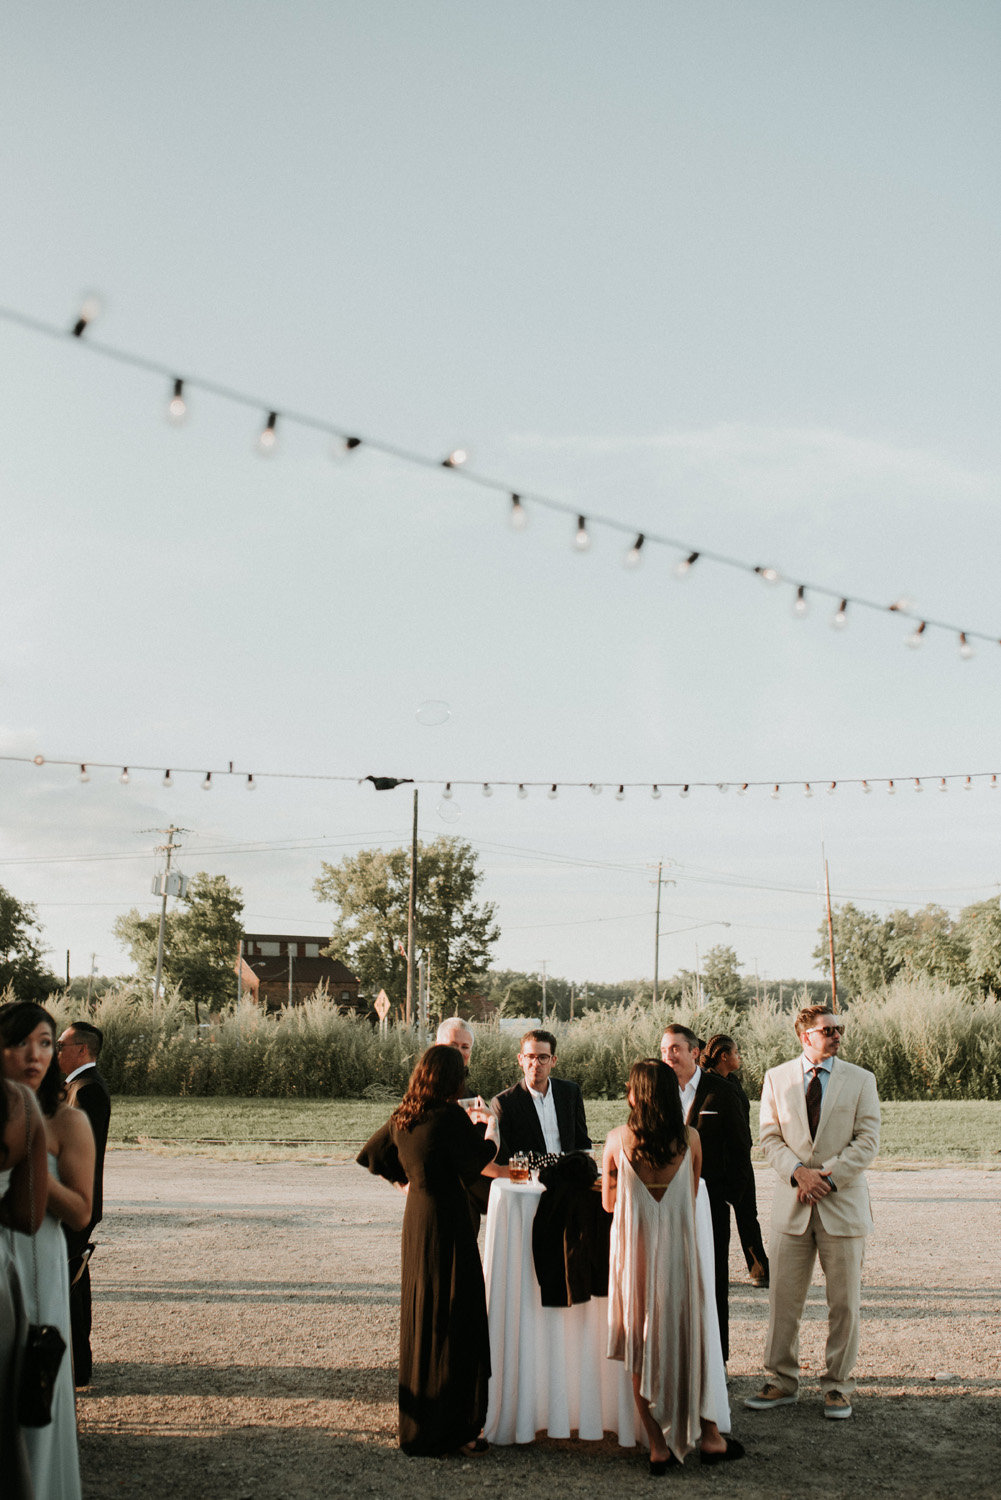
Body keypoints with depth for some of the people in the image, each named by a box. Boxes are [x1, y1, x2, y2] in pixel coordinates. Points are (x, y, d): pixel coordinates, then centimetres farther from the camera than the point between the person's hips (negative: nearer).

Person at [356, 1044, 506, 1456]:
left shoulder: (402, 1116, 4)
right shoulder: (449, 1116, -17)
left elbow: (372, 1156, 17)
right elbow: (484, 1156, -4)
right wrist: (491, 1126, 15)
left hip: (415, 1218, 8)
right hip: (447, 1224, -8)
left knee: (419, 1318, 16)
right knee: (453, 1321, -1)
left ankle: (416, 1426, 26)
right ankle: (451, 1429, 3)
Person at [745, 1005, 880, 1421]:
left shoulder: (860, 1080, 3)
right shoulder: (776, 1078, 7)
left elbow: (867, 1142, -3)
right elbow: (770, 1137, 4)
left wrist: (826, 1176, -12)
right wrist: (798, 1172, -13)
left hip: (842, 1203, -1)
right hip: (792, 1204, 1)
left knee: (844, 1303, 3)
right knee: (783, 1297, 4)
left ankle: (838, 1386, 15)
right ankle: (782, 1382, 16)